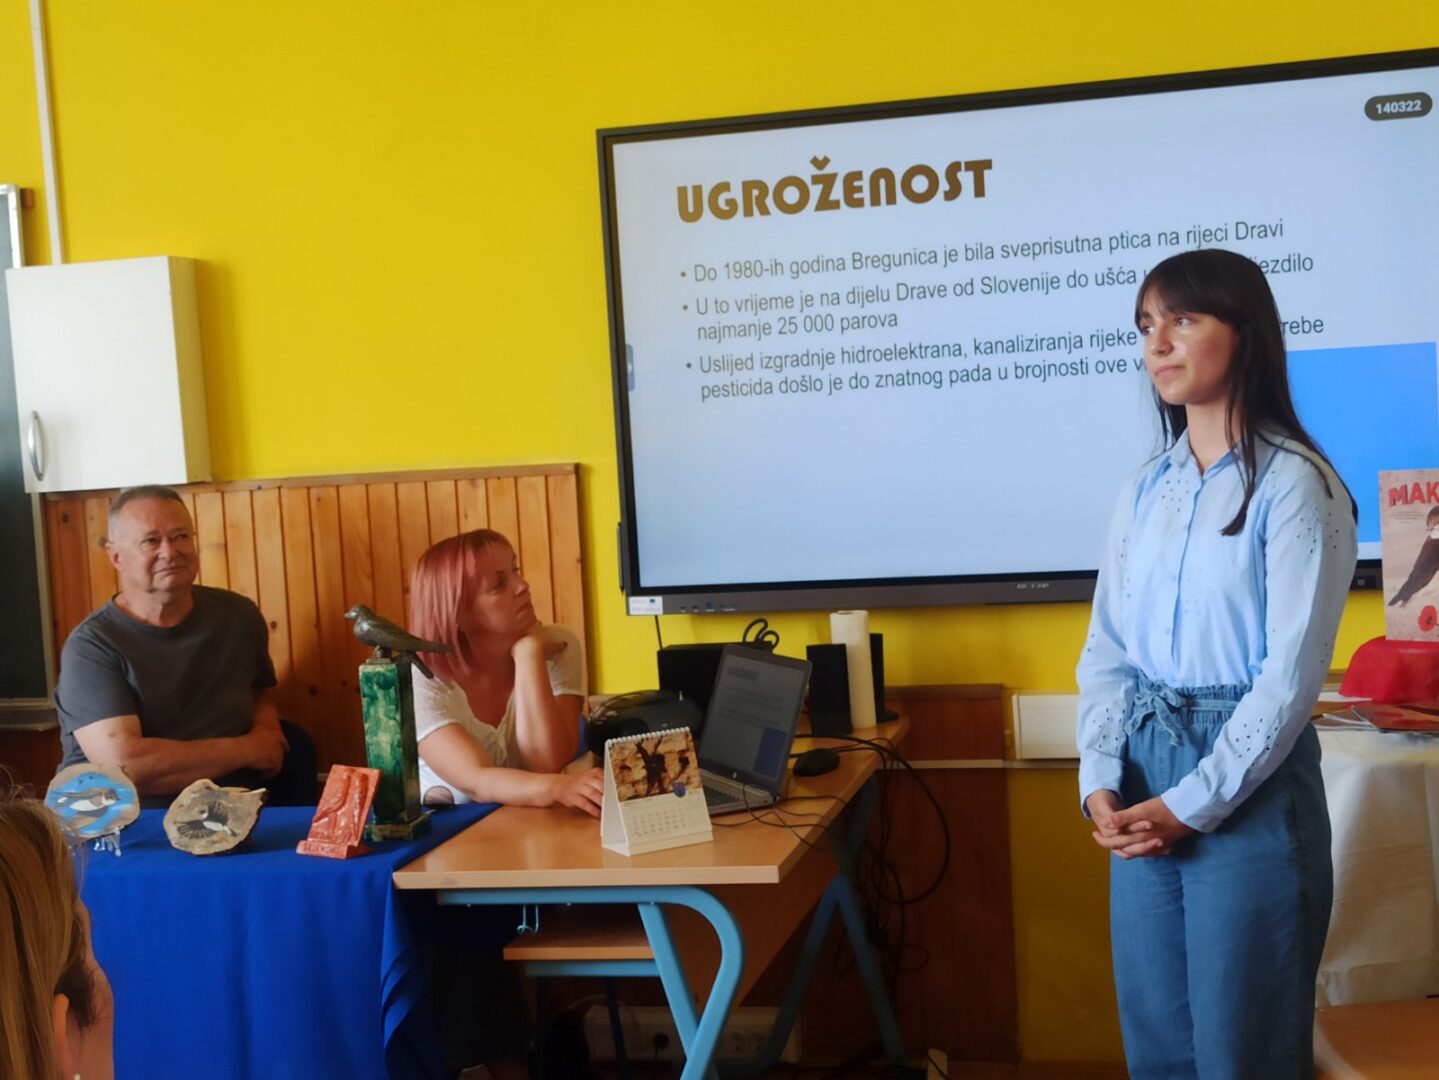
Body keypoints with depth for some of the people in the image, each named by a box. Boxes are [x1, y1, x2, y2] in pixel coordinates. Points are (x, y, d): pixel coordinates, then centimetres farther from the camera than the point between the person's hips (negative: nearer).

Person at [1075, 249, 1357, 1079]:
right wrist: (1101, 781, -6)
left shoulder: (1295, 483, -9)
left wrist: (1193, 804, -14)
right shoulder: (1146, 490, 10)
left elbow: (1292, 671, -13)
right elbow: (1107, 650, 8)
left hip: (1250, 785, -6)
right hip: (1146, 777, 6)